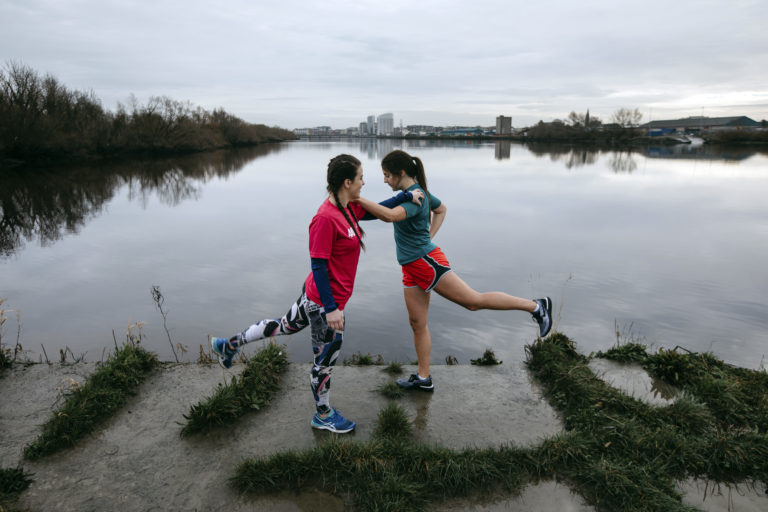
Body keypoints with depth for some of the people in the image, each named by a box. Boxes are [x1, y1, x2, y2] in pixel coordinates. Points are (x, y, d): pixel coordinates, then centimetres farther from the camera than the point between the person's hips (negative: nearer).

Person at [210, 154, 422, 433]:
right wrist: (331, 308, -22)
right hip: (326, 302, -10)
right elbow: (318, 266, -24)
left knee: (286, 325, 29)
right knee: (325, 361, 11)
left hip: (316, 295, 10)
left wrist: (406, 196, 11)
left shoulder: (348, 209, 2)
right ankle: (323, 415, 34)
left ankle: (230, 344, 45)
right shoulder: (325, 218, -26)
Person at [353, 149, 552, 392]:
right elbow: (441, 209, 29)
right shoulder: (416, 192, 13)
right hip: (411, 269, 10)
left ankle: (535, 306, 5)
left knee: (475, 301, -7)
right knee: (417, 323, 12)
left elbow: (390, 215, -37)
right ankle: (423, 378, 24)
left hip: (426, 261, -10)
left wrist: (359, 199, -30)